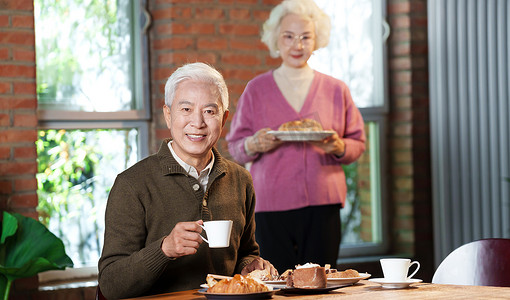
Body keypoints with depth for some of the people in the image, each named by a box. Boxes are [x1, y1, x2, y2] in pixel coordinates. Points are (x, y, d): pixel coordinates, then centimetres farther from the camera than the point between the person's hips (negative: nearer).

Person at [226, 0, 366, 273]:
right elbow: (235, 148, 11)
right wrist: (254, 145, -11)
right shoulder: (256, 89, 10)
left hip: (322, 202, 1)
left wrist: (339, 147, -8)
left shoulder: (336, 90, 13)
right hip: (271, 205, -1)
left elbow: (358, 143, 14)